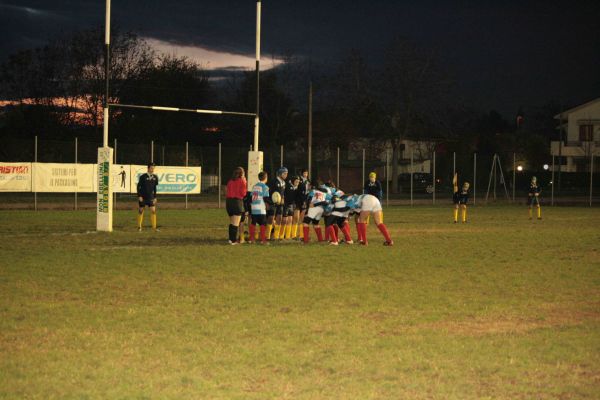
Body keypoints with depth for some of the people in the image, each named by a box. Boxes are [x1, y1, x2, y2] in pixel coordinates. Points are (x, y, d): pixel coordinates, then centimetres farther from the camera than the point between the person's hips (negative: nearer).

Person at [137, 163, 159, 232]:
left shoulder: (155, 177, 1)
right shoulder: (143, 177, -11)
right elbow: (139, 186, -6)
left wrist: (155, 197, 11)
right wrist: (139, 196, -12)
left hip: (151, 197, 3)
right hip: (143, 197, -3)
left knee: (153, 211, -7)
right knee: (141, 211, 5)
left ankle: (154, 227, -5)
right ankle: (139, 227, 17)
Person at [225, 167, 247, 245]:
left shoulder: (230, 181, 8)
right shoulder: (242, 181, -6)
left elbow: (228, 192, 8)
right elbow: (243, 193, -8)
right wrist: (245, 184, 5)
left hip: (229, 201, 5)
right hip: (237, 201, -5)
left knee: (231, 222, 17)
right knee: (236, 223, -1)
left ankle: (231, 239, 17)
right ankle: (234, 240, -3)